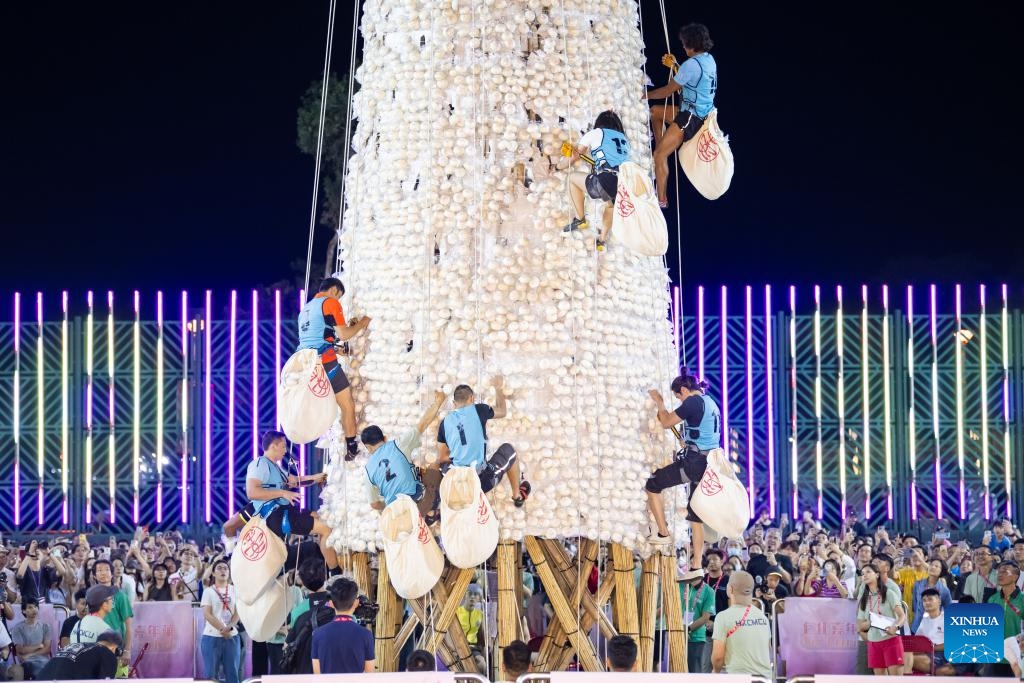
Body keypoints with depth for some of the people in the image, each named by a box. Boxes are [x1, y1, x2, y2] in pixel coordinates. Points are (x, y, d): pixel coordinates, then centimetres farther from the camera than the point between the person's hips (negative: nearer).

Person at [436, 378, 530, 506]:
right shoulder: (478, 410, -4)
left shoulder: (445, 423, 3)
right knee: (507, 450, 26)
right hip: (484, 480, -3)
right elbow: (502, 411, 18)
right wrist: (499, 389, 34)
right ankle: (517, 496, 39)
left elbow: (441, 459, 7)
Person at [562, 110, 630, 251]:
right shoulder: (623, 139, 30)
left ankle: (579, 219, 23)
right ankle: (602, 240, 32)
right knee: (610, 203, 41)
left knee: (573, 177, 23)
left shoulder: (597, 133, 19)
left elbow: (576, 152, 31)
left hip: (606, 182, -5)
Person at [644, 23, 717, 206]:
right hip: (703, 113, 10)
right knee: (655, 113, 26)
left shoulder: (692, 64, -22)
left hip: (691, 118, -10)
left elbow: (668, 90, -14)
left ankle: (662, 199, -4)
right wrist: (674, 66, 15)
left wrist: (644, 95, -3)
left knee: (659, 155, -7)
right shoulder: (709, 59, 7)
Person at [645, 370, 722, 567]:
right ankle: (697, 564, 8)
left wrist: (659, 403, 12)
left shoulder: (693, 402, -10)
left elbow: (666, 422, -2)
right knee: (696, 513, 10)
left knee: (653, 484, 4)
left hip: (694, 461, -9)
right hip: (710, 463, 9)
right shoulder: (711, 403, 18)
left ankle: (663, 534, 2)